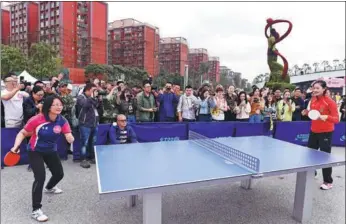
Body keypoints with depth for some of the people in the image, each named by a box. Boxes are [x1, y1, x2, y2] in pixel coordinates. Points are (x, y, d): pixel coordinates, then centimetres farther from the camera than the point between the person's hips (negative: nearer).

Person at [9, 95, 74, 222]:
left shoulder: (62, 121, -19)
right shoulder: (37, 120, -26)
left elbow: (69, 138, -26)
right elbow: (23, 133, -11)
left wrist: (70, 138, -48)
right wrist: (16, 146, -23)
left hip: (51, 151, 5)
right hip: (35, 152, -4)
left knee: (59, 174, 17)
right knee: (40, 178, -19)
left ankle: (49, 188, 53)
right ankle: (36, 210, -3)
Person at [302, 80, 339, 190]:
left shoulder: (330, 102, -17)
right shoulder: (313, 100, 2)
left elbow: (336, 119, -20)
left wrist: (325, 117, -37)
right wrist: (307, 112, -3)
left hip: (326, 133, -6)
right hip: (313, 131, 7)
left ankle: (328, 182, 14)